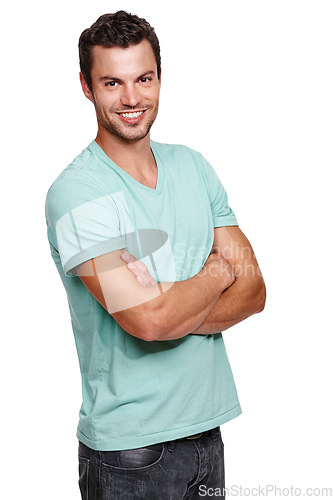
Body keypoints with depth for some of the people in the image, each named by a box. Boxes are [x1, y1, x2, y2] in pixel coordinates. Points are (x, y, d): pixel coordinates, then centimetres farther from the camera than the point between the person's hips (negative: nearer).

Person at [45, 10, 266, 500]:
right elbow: (149, 320, -26)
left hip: (208, 425, 6)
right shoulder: (75, 193, -16)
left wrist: (179, 313, -18)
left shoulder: (193, 166, 4)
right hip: (128, 449, -5)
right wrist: (219, 272, -9)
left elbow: (253, 289, 1)